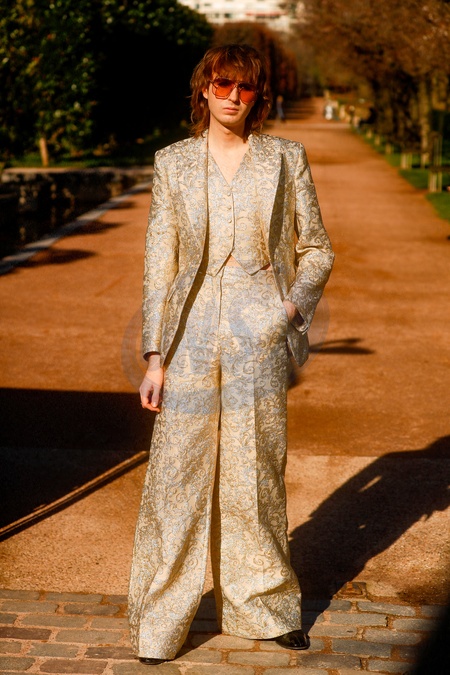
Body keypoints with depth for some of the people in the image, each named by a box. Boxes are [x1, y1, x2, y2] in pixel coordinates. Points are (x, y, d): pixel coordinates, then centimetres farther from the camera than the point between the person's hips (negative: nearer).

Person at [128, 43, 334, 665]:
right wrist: (155, 356, 0)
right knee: (178, 473, 2)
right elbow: (159, 263, 4)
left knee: (257, 473, 8)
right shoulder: (173, 163, 5)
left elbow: (316, 250, 10)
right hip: (192, 336, 0)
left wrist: (295, 302, -10)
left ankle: (263, 607, 26)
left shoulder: (286, 160, 4)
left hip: (259, 335, 0)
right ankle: (160, 620, 16)